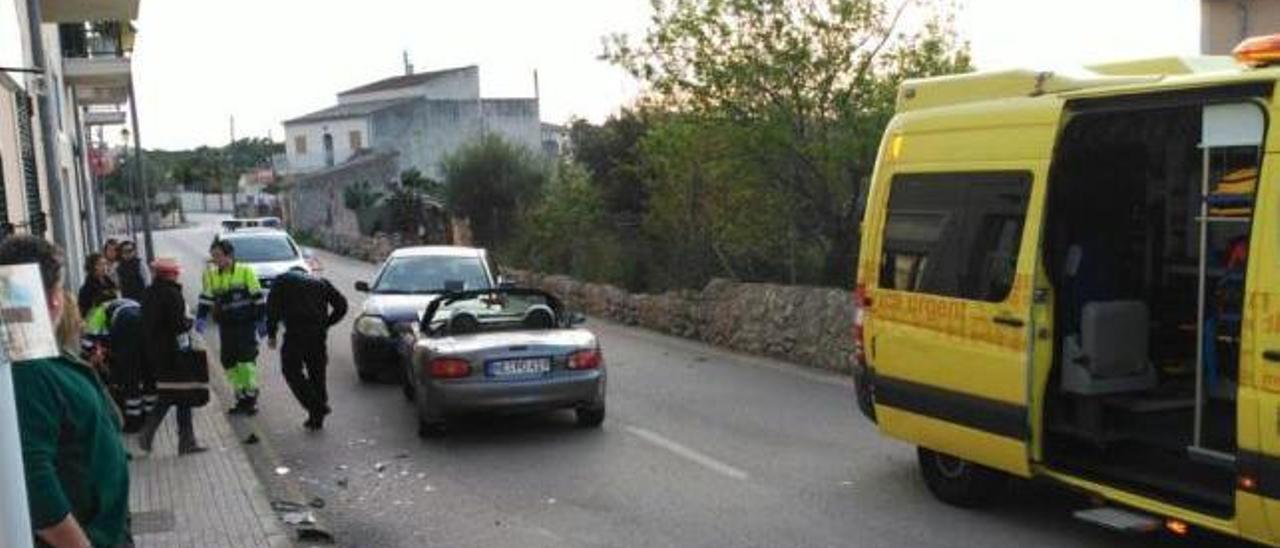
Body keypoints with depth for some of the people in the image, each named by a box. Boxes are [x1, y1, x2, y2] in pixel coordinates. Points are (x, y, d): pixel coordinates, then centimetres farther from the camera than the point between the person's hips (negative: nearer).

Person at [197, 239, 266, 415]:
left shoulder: (246, 272, -6)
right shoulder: (211, 275, 7)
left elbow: (257, 298, -4)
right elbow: (206, 299, 10)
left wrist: (261, 321, -6)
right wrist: (201, 318, -5)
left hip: (246, 324, -5)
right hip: (226, 326, 5)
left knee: (246, 360, -10)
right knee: (229, 362, 6)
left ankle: (251, 397, 2)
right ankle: (241, 398, 17)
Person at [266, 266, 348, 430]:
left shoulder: (283, 279, 14)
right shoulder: (320, 282, 23)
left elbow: (272, 306, 0)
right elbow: (341, 305, 14)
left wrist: (271, 334, 5)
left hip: (296, 333, -4)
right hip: (319, 334, 4)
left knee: (292, 371, 5)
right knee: (317, 373, 13)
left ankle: (316, 407, -10)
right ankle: (317, 419, 16)